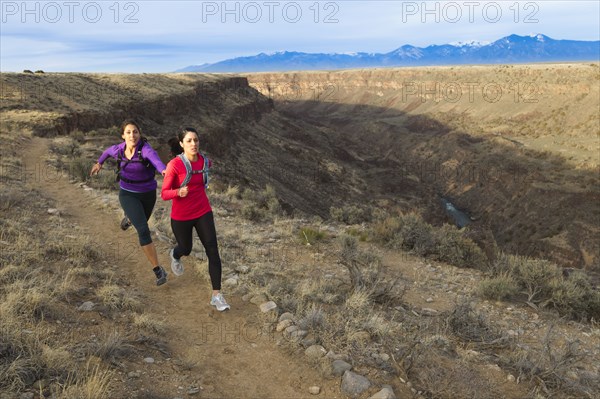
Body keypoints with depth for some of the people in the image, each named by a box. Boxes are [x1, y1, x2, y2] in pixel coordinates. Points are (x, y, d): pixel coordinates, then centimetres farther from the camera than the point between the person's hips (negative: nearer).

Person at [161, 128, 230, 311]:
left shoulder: (205, 161, -6)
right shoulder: (174, 165, -18)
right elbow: (164, 193, -15)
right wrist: (179, 192, -34)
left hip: (203, 213, 3)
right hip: (181, 216, -2)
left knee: (213, 251, -9)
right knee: (186, 249, 19)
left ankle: (216, 295, 0)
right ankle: (175, 255, 59)